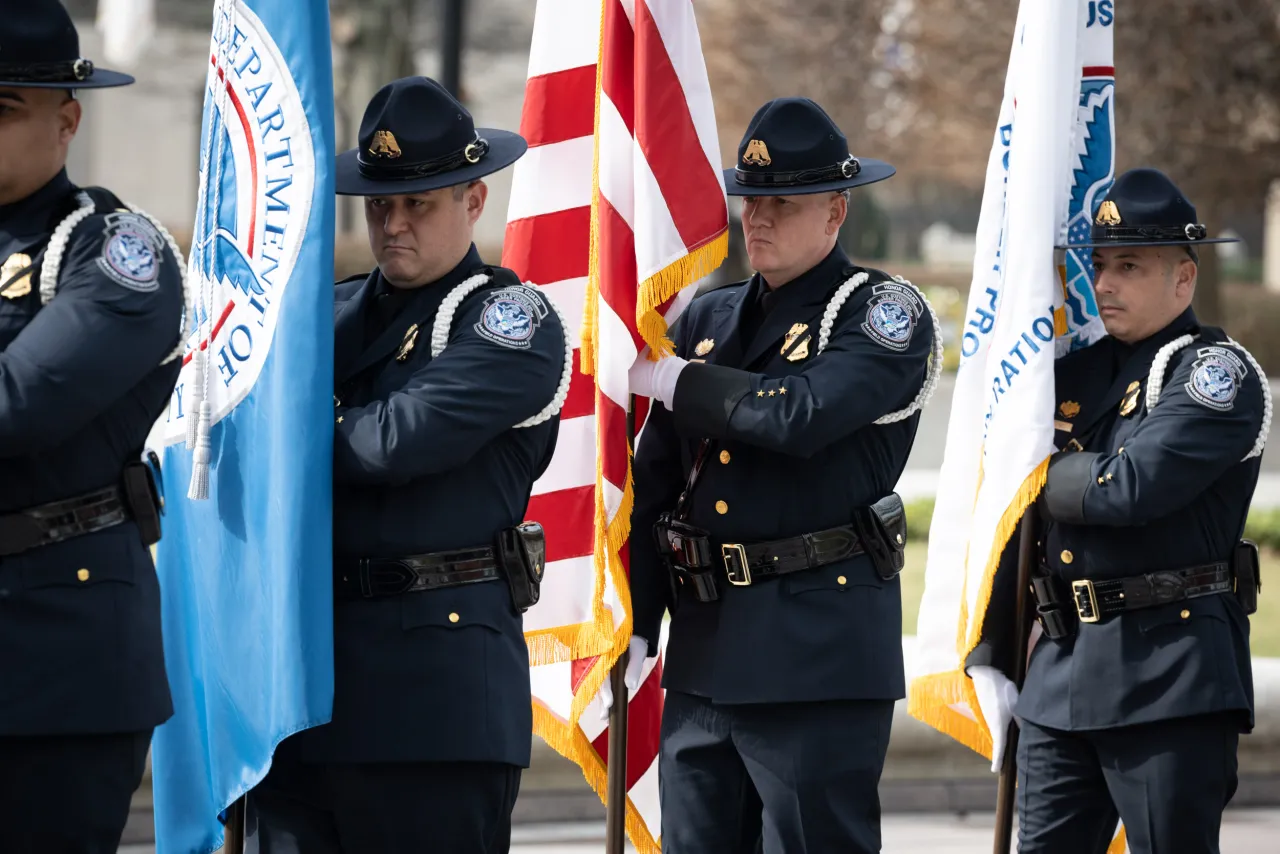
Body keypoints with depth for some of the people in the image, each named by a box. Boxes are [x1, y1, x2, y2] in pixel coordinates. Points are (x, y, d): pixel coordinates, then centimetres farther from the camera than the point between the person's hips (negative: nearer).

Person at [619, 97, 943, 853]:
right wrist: (632, 625, 8)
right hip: (703, 655, 6)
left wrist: (675, 382, -9)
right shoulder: (708, 319, 15)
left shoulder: (884, 314, -4)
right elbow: (654, 484, 14)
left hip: (820, 651, -6)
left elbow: (802, 415, -22)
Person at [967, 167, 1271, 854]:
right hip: (1060, 675, 7)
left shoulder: (1218, 372, -6)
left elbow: (1134, 485, -22)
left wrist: (1043, 482, -3)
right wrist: (990, 660, 14)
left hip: (1173, 674, -7)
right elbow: (1013, 527, 18)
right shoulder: (1073, 374, 15)